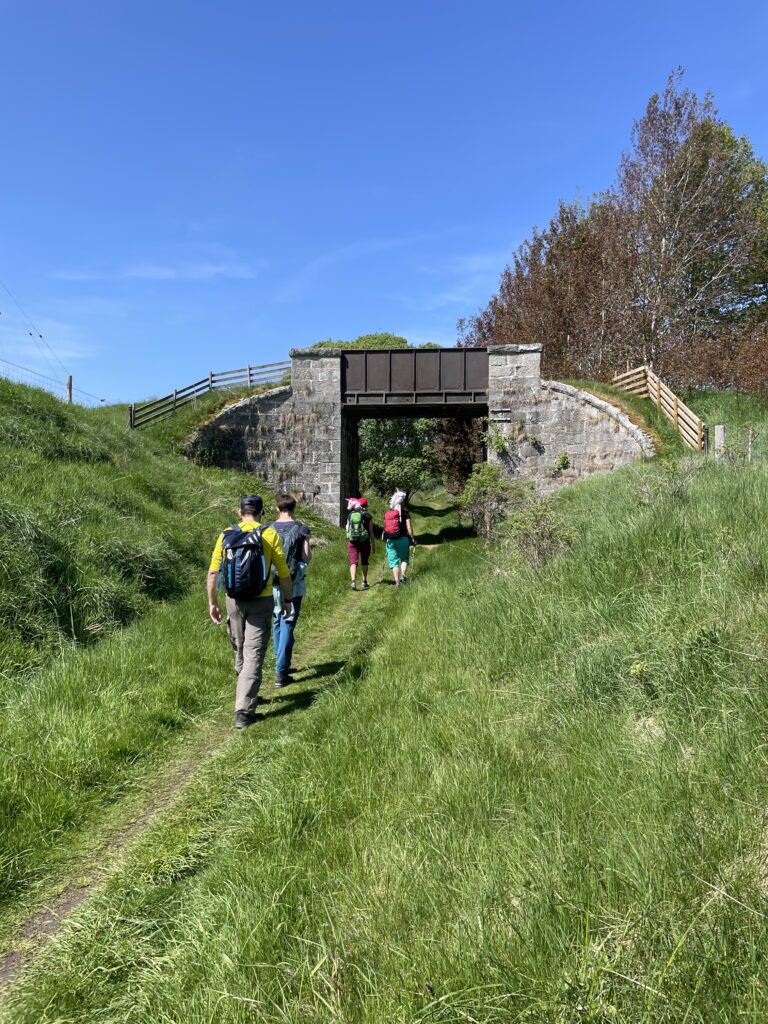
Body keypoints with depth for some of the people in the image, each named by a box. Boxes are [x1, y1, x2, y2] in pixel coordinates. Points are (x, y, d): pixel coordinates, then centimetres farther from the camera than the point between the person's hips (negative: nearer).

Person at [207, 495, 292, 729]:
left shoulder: (227, 535, 2)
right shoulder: (270, 534, -4)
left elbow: (212, 573, 0)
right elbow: (284, 574, -4)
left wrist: (212, 603, 9)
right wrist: (287, 600, 8)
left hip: (234, 601, 3)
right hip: (261, 602, -3)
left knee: (240, 651, 20)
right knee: (253, 655, -1)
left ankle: (247, 695, 38)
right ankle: (243, 711, -5)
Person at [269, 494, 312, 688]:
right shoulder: (301, 528, -7)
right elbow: (306, 558, -8)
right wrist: (309, 551, 13)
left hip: (274, 584, 3)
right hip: (294, 584, -3)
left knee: (277, 623, 18)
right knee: (288, 625, 0)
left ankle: (282, 665, 28)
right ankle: (280, 672, -2)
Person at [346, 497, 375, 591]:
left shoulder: (350, 515, 5)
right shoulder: (368, 516, -3)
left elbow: (347, 529, 10)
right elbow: (371, 532, -2)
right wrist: (373, 544, 5)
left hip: (352, 541, 1)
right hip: (364, 541, -1)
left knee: (353, 561, -1)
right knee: (364, 562, 12)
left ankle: (353, 581, -18)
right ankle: (364, 582, 17)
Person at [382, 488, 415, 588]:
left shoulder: (387, 514, 7)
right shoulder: (405, 512, -3)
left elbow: (385, 527, 11)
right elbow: (409, 527, -6)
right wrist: (412, 538, 2)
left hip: (390, 540, 2)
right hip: (402, 539, -2)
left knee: (393, 561, 8)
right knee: (404, 559, 14)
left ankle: (397, 582, 5)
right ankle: (403, 575, -9)